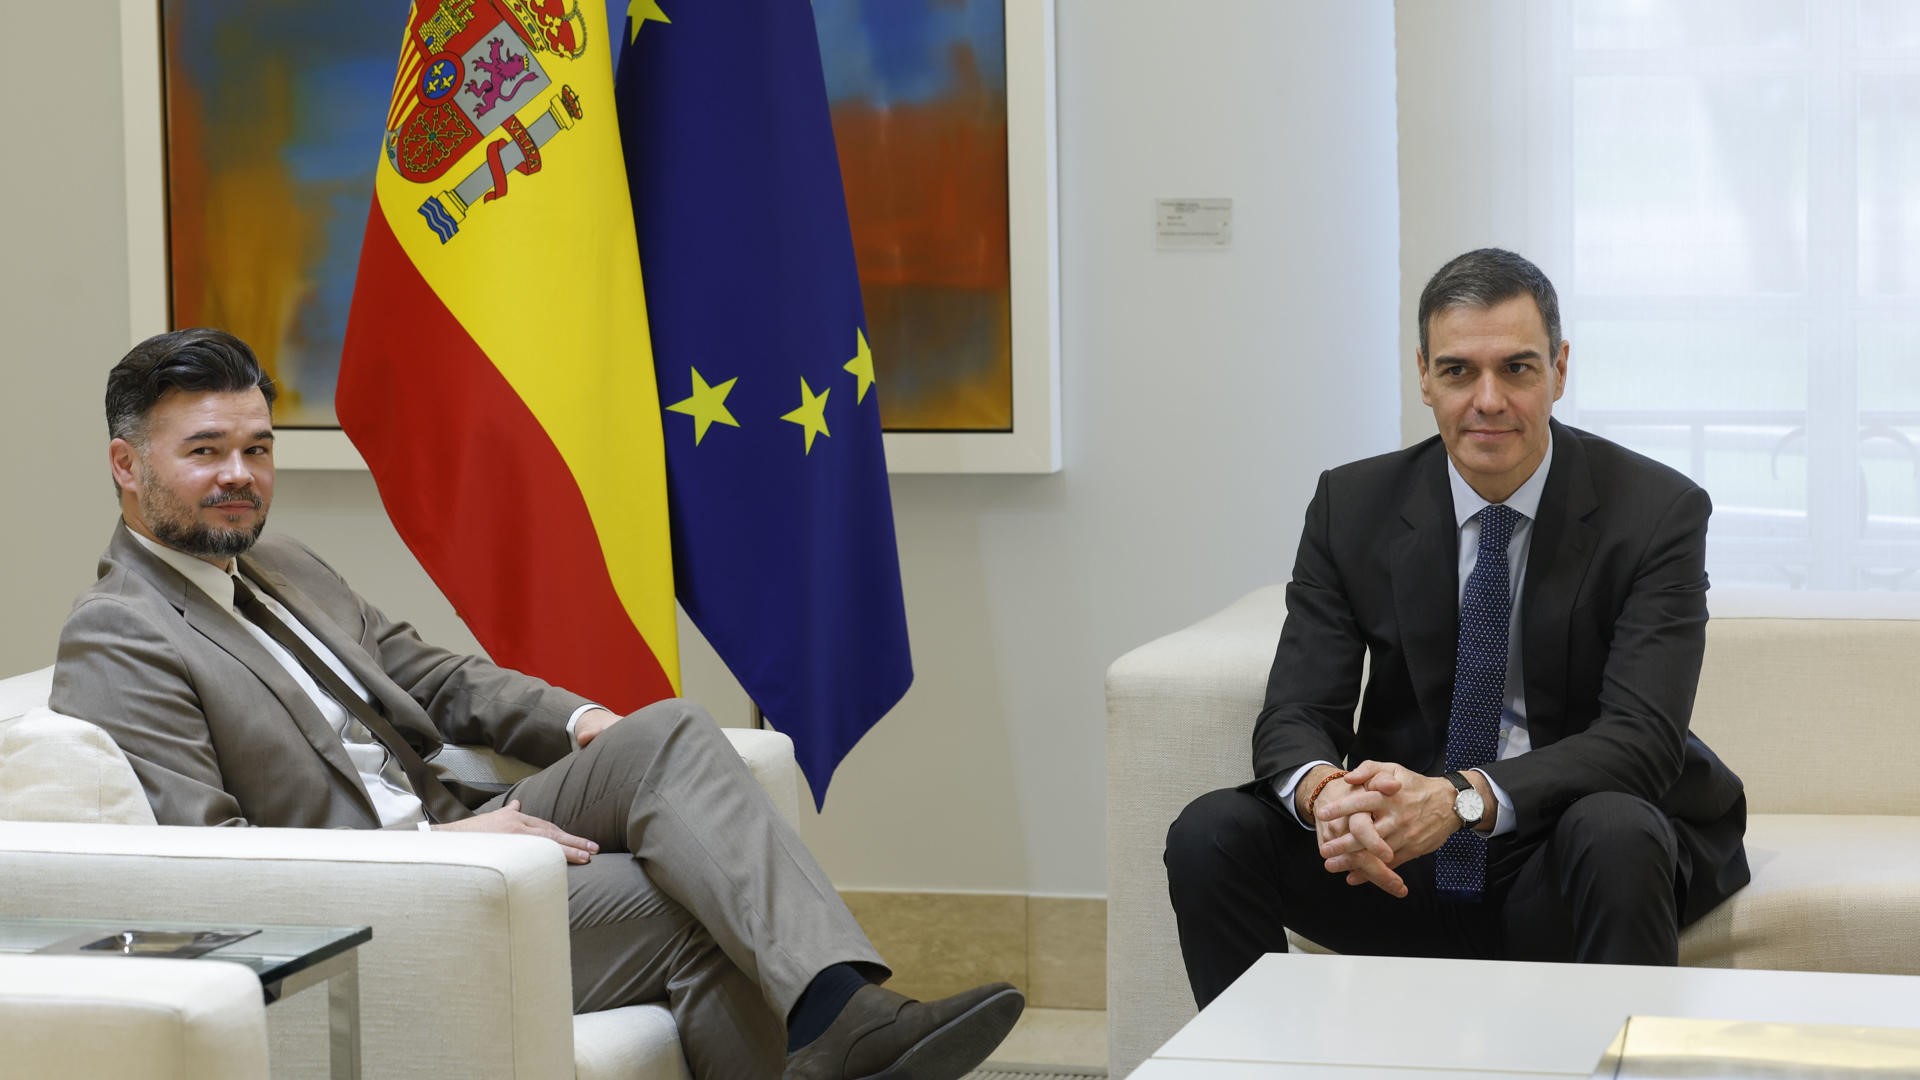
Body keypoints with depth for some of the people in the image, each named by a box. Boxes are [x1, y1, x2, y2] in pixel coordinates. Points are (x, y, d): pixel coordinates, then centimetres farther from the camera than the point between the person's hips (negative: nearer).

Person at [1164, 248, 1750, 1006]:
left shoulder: (1658, 511, -9)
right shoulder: (1352, 506, 0)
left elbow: (1639, 738, -19)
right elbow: (1294, 715, -5)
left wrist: (1463, 799, -36)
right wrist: (1325, 792, -32)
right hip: (1404, 860, 3)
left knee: (1615, 831, -36)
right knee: (1210, 833, -19)